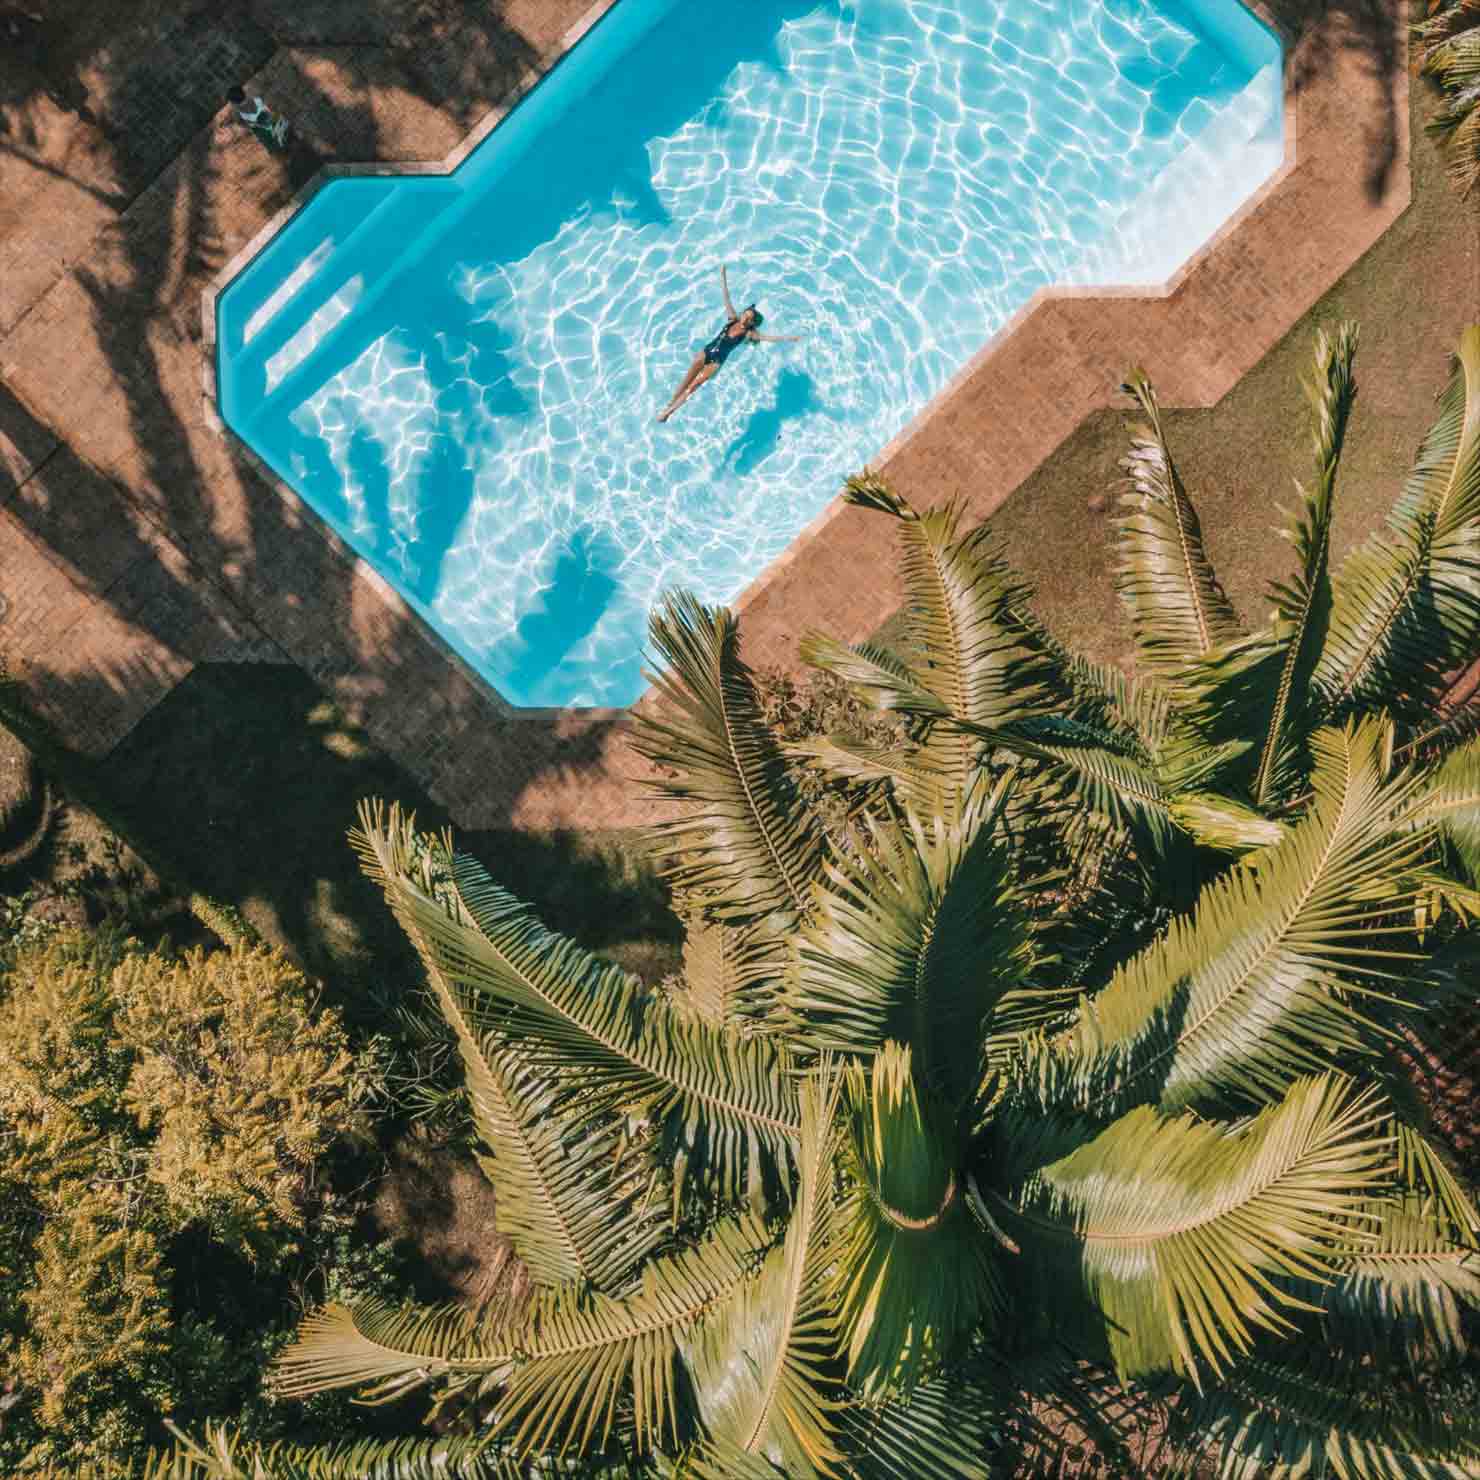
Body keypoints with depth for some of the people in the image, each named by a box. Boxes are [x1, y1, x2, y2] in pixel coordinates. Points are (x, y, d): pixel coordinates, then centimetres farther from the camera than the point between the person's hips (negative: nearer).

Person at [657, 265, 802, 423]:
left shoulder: (749, 334, -9)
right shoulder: (732, 319, 1)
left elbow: (771, 338, -19)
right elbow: (726, 297, 1)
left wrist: (791, 338, -29)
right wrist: (723, 277, 2)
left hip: (716, 362, -3)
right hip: (705, 352, 3)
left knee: (692, 387, -6)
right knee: (685, 383, 2)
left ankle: (669, 411, 2)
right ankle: (668, 406, 11)